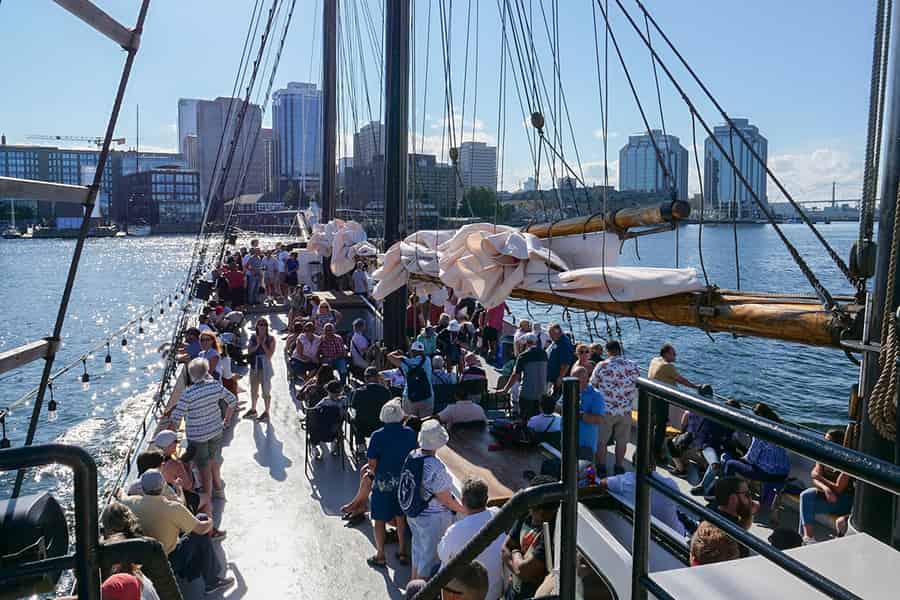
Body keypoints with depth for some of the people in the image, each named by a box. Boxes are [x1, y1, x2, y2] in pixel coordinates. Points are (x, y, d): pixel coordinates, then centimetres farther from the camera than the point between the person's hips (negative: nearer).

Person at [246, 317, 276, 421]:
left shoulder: (270, 338, -9)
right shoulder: (253, 337, 2)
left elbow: (270, 354, -15)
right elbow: (249, 351, -3)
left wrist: (263, 344, -19)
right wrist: (257, 344, -15)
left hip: (265, 367, -5)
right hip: (254, 367, 5)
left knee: (266, 391, 1)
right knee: (253, 390, 19)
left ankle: (266, 412, 14)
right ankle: (253, 409, 36)